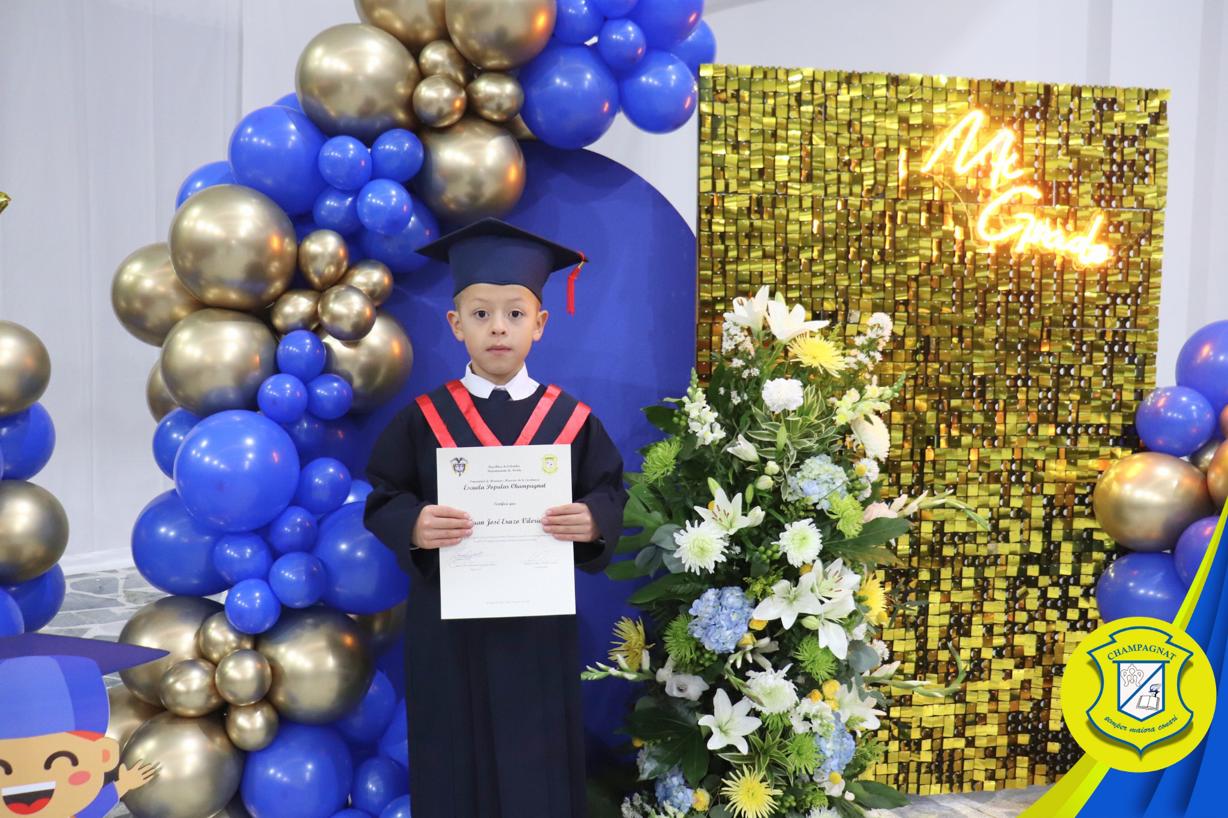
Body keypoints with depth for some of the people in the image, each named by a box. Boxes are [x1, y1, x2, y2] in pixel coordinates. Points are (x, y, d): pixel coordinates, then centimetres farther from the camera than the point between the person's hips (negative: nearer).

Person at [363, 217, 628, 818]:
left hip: (540, 620, 1)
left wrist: (594, 521, -19)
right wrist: (413, 526, -22)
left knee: (538, 767, 11)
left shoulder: (570, 419, -1)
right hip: (449, 620, 0)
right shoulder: (424, 418, -2)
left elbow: (612, 491, 2)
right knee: (455, 768, 11)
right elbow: (382, 499, -1)